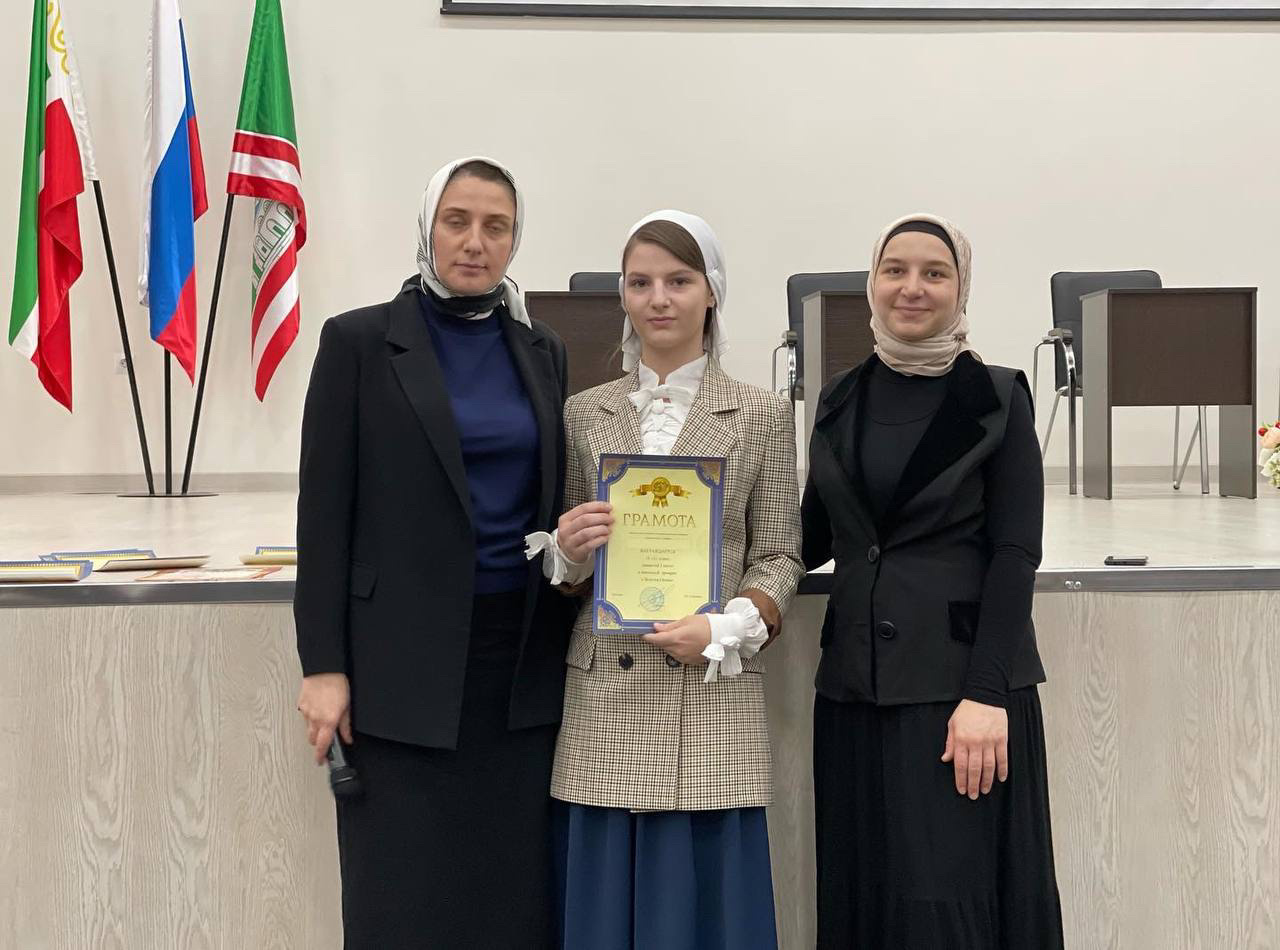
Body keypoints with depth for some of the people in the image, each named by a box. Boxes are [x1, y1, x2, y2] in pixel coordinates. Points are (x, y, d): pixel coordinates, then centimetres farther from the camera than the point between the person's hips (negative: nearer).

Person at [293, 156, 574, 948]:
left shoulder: (542, 351, 10)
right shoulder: (359, 341, -2)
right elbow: (325, 514, -4)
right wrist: (324, 666, -9)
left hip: (524, 660, 4)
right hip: (405, 662, -3)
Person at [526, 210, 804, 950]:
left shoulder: (762, 416, 4)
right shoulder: (583, 415, 9)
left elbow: (780, 557, 3)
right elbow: (559, 561, 12)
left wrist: (725, 630, -14)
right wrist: (566, 549, -10)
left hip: (715, 699, -1)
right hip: (605, 701, 2)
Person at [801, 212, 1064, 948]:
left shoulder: (998, 398, -3)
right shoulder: (842, 400, 10)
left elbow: (1016, 554, -8)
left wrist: (987, 694, -16)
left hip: (960, 679, -4)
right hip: (854, 685, 5)